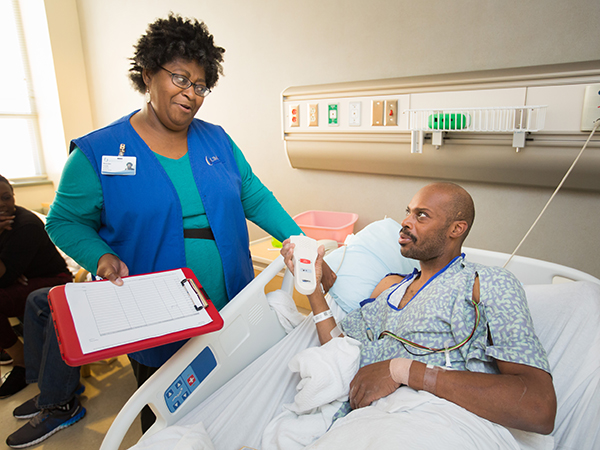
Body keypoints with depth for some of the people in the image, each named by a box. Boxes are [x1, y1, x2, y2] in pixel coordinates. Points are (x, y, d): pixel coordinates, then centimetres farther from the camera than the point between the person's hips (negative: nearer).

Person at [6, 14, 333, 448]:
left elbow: (254, 196, 5)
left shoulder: (216, 139, 4)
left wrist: (299, 240, -5)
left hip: (229, 310, 4)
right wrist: (102, 257, -20)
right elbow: (66, 220, -1)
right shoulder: (98, 152, -6)